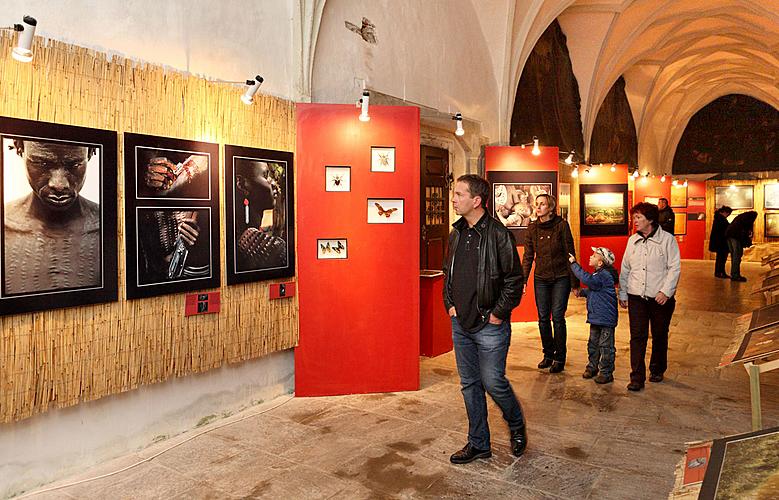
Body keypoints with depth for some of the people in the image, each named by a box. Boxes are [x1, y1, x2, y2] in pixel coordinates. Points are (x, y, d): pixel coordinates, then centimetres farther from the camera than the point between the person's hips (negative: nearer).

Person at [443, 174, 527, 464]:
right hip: (460, 323, 7)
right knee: (469, 385, 13)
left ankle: (517, 426, 30)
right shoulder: (456, 234, 8)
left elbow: (515, 279, -13)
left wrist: (498, 313, -13)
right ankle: (478, 444, 28)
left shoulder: (498, 234, -13)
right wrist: (450, 304, 9)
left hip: (489, 325, -7)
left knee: (493, 382, -1)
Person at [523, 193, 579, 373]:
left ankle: (559, 358, 11)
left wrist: (575, 283, -5)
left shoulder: (561, 225, -6)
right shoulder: (532, 228, 4)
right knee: (543, 318, 6)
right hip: (541, 278, 3)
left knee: (557, 317, -3)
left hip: (561, 278, -3)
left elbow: (570, 254, -4)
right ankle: (548, 354, 22)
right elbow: (528, 257, 5)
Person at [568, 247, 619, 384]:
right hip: (595, 317, 10)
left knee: (605, 346, 1)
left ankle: (606, 372, 10)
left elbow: (588, 279, -34)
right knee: (593, 344, 17)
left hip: (606, 318, -10)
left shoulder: (605, 275, -20)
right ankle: (592, 367, 30)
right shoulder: (599, 274, 13)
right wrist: (583, 292, 5)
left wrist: (574, 264, -27)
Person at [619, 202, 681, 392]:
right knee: (637, 336, -2)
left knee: (660, 336, 13)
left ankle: (657, 370, 32)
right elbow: (625, 269, 12)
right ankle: (637, 377, 2)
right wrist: (622, 294, 11)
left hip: (660, 298, -2)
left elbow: (675, 267, -7)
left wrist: (666, 291, -16)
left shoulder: (667, 239, -5)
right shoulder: (632, 240, 8)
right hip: (636, 297, 3)